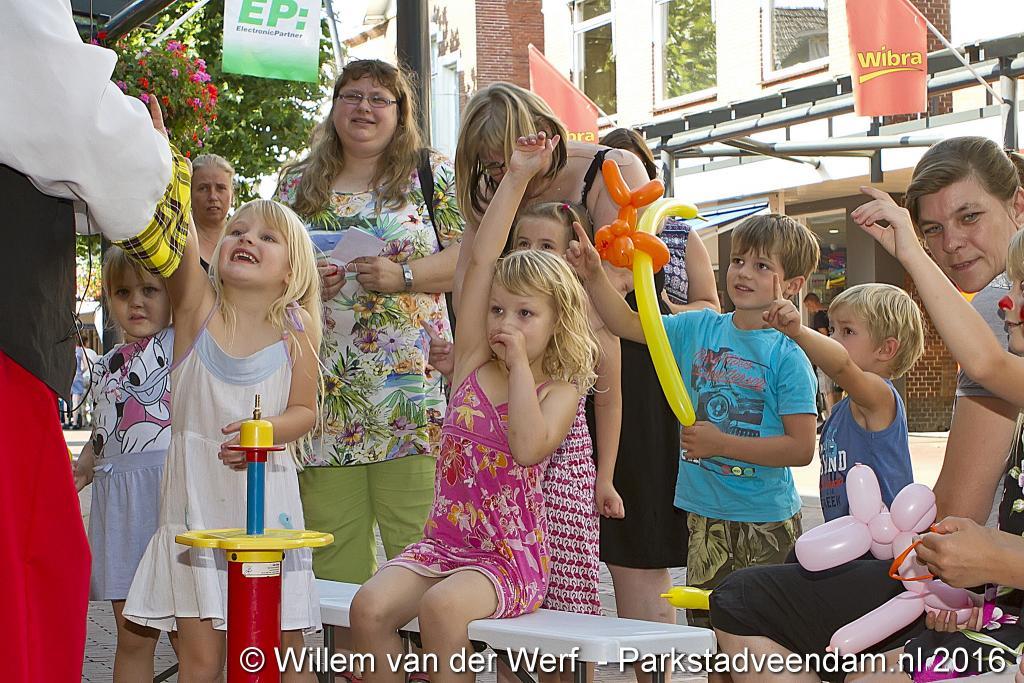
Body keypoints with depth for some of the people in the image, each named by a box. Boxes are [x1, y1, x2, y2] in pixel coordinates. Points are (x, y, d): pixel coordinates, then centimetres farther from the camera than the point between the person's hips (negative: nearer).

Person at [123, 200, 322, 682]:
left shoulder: (296, 329, 0)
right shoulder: (198, 304, -2)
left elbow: (305, 411, 3)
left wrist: (268, 430, -17)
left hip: (267, 496, 1)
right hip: (196, 494, -1)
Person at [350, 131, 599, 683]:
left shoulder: (561, 389, -1)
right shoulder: (473, 363, 8)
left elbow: (528, 447, -23)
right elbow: (481, 261, 2)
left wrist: (520, 363, -14)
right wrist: (515, 179, 2)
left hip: (512, 557, -4)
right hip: (443, 542, 4)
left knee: (441, 607, -33)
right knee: (369, 606, -23)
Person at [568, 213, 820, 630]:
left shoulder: (788, 356, -11)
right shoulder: (699, 328, 5)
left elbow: (801, 448, -14)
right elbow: (628, 324, 8)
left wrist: (722, 444, -16)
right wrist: (594, 276, -8)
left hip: (766, 521, -5)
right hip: (704, 513, 5)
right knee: (702, 625, 11)